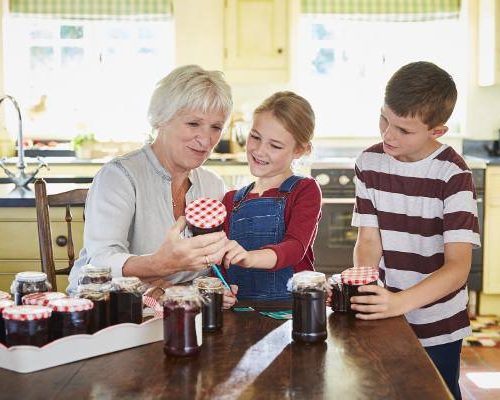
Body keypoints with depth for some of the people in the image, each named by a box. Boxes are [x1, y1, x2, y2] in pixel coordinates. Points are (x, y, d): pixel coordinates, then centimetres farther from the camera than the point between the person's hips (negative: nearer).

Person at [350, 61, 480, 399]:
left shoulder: (453, 174, -16)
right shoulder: (370, 163, -4)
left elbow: (458, 266, -21)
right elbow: (369, 240, -3)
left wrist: (400, 301, -35)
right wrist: (359, 286, -23)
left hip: (436, 329, -3)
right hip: (384, 320, 3)